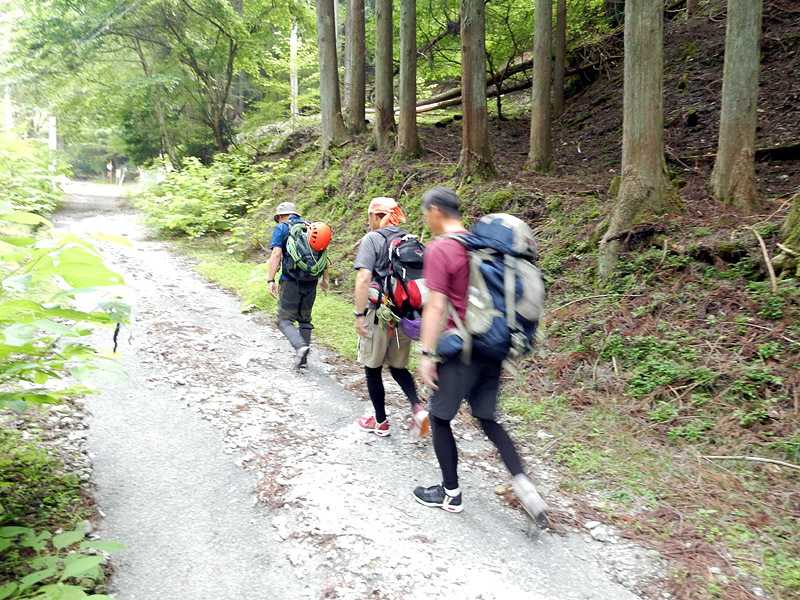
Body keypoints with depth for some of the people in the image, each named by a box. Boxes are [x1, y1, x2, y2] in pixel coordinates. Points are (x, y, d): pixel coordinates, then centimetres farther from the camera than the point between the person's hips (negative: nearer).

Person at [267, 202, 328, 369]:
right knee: (305, 319, 17)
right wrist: (325, 277, 20)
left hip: (291, 281, -5)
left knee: (284, 320, 2)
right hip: (311, 282, 5)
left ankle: (301, 346, -22)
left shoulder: (282, 228, -1)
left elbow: (276, 255, -12)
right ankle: (302, 359, 18)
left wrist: (271, 280, -14)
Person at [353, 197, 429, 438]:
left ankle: (380, 422, 21)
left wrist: (359, 314, -15)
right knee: (398, 367, 18)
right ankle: (418, 408, -2)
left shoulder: (372, 239, -8)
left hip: (379, 314, -5)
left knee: (373, 369, 12)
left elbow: (363, 278, -18)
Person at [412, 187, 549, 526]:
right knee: (487, 419, 17)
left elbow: (435, 307, -18)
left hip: (461, 350, -7)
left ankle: (451, 494, 22)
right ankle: (522, 483, 4)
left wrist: (427, 354, -15)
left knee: (440, 419, 11)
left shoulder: (438, 250, -13)